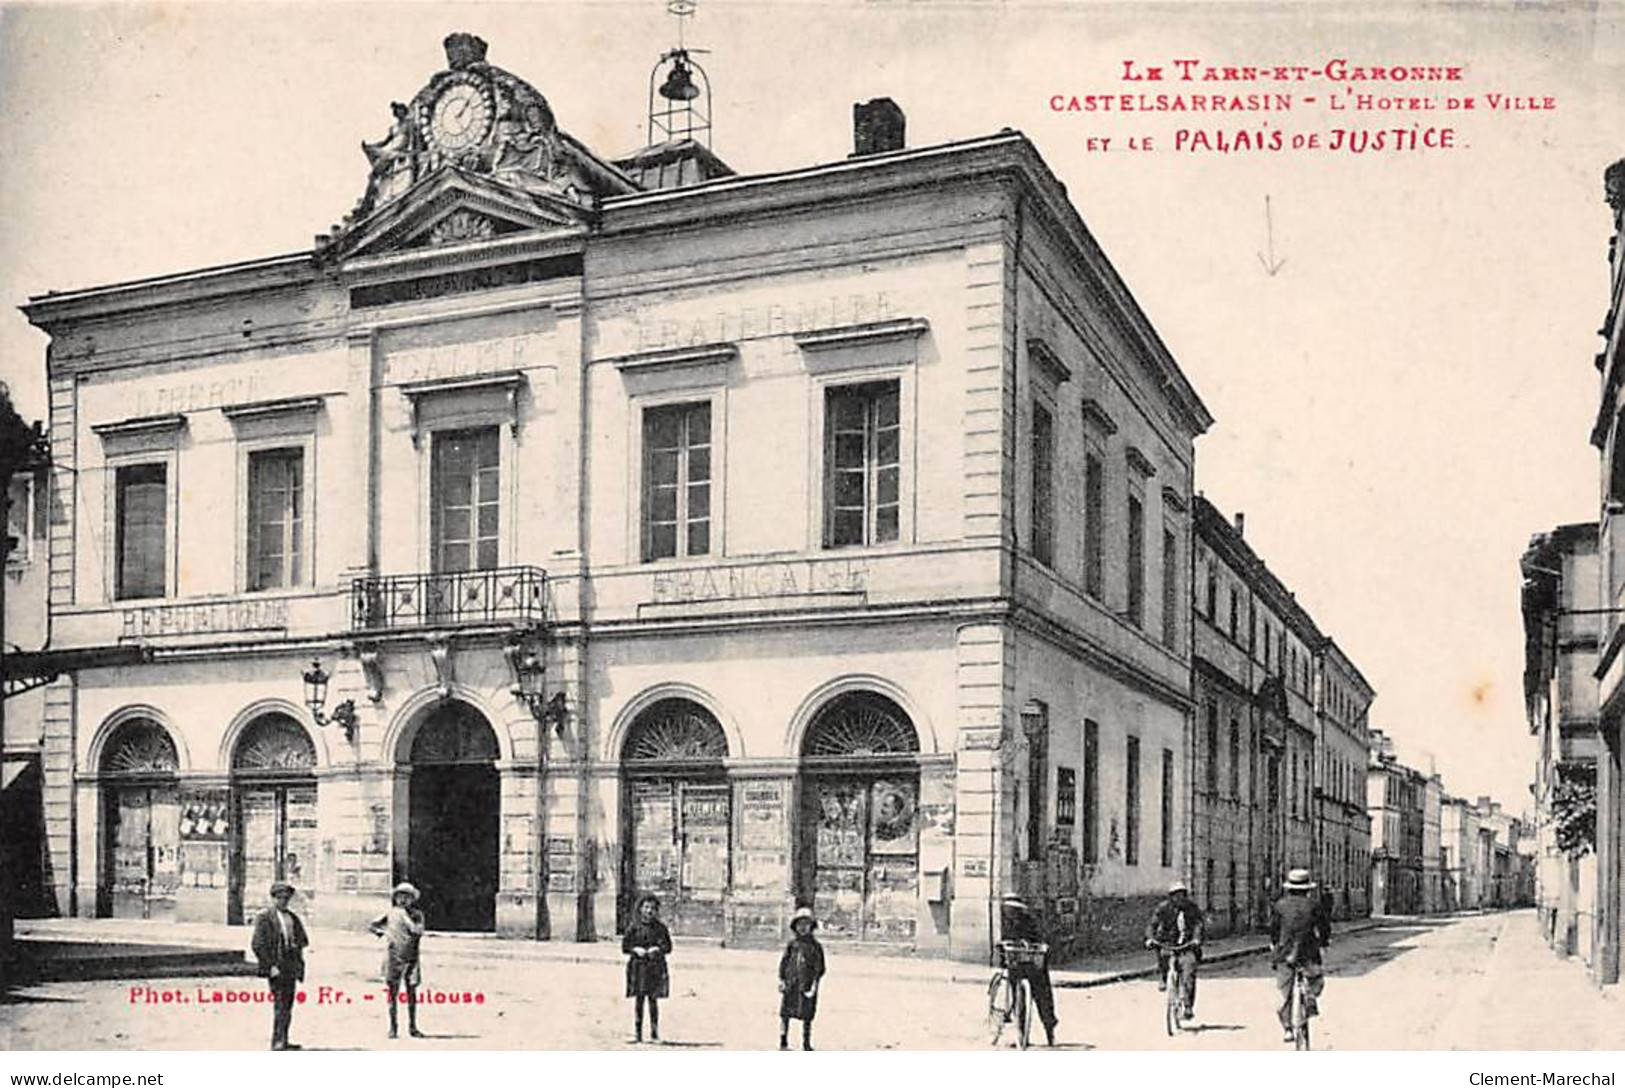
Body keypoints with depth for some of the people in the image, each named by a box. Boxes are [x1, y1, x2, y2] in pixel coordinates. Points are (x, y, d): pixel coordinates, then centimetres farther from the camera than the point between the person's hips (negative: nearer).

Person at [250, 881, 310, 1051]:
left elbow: (303, 940, 24)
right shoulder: (264, 918, -4)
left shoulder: (293, 918, 16)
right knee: (280, 1004, -12)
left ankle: (284, 1041, 15)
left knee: (288, 1004, 8)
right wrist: (270, 965, -15)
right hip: (276, 967, -6)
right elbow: (258, 945, -10)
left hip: (291, 966, 6)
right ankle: (277, 1042, -11)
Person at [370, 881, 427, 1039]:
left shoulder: (417, 914, 3)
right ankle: (392, 1028, 8)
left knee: (412, 993, 3)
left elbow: (418, 931, -14)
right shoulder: (391, 914, 1)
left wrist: (405, 916, -14)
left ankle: (412, 1027, 12)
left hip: (411, 959, 1)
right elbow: (371, 925, 6)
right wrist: (381, 932, -9)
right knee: (393, 993, 1)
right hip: (394, 958, -1)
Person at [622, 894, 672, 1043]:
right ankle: (637, 1033, 4)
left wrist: (657, 949, -13)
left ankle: (654, 1032, 11)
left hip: (656, 967, 0)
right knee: (639, 999, -1)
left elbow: (668, 947, 5)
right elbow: (625, 946, 5)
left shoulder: (660, 927, 6)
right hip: (638, 966, 0)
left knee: (653, 999, 1)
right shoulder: (634, 927, 4)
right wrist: (636, 950, -12)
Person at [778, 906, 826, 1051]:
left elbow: (819, 968, 0)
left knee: (807, 1016, 3)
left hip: (806, 986, -1)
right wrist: (781, 980, 2)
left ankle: (806, 1044, 14)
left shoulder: (815, 946, 1)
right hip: (790, 985, 1)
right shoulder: (792, 944, 5)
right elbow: (783, 962, 9)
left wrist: (815, 985, -8)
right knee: (785, 1013, 3)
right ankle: (783, 1043, 14)